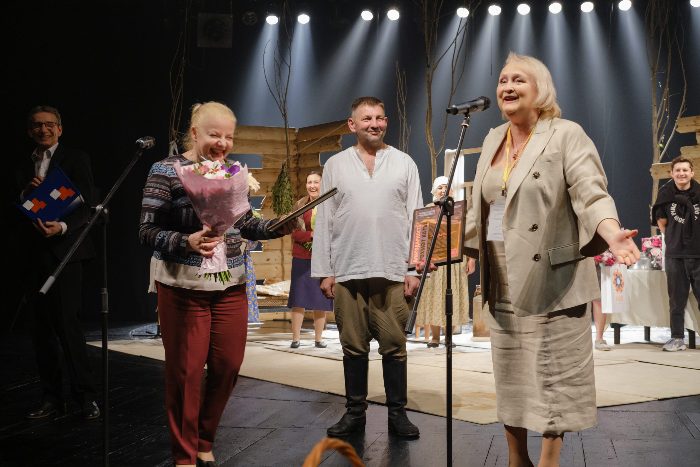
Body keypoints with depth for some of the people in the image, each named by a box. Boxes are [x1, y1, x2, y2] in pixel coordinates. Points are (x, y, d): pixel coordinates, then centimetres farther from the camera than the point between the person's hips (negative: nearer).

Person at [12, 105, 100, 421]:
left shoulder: (75, 159, 2)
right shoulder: (22, 167, 16)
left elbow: (86, 205, -5)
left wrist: (62, 227, -21)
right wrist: (25, 193, -7)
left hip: (65, 250, -5)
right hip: (36, 254, 5)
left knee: (67, 323, -11)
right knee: (41, 328, 7)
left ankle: (85, 396, -2)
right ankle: (52, 398, 16)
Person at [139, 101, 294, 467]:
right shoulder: (166, 171, -8)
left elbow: (246, 225, 15)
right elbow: (148, 232, -12)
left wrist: (279, 227, -3)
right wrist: (187, 242, -29)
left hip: (230, 285, 6)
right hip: (184, 286, -5)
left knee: (228, 365, 9)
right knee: (186, 372, 1)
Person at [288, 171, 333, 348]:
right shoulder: (299, 205, 4)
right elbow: (294, 232, -3)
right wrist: (312, 235, -18)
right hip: (302, 258, 1)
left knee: (321, 300, 6)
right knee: (298, 299, 1)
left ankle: (319, 338, 15)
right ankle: (296, 337, 7)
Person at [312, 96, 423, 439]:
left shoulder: (404, 163, 8)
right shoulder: (335, 165, 9)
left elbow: (415, 217, 5)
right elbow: (324, 221, 7)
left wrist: (414, 269, -2)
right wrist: (323, 271, 1)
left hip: (392, 270, 0)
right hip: (348, 270, 1)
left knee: (394, 345, 2)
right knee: (353, 345, 6)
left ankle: (397, 413, 11)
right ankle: (355, 412, 16)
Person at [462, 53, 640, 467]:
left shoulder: (567, 135, -6)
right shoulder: (493, 140, 13)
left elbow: (591, 194, -17)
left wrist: (612, 233, -35)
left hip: (552, 282, -6)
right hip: (504, 286, 6)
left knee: (551, 379, 0)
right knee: (511, 379, 11)